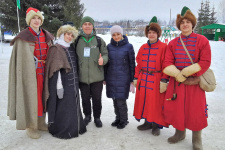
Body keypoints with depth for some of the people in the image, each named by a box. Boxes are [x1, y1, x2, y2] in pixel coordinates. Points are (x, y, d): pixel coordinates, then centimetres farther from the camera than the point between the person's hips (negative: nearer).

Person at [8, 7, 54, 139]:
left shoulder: (47, 36, 8)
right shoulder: (23, 37, -7)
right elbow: (22, 59, -8)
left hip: (44, 72, 5)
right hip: (30, 73, -5)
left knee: (42, 96, 12)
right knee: (30, 97, 0)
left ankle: (41, 122, 25)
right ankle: (30, 126, 13)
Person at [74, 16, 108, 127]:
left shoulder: (99, 40, 3)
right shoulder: (77, 41, 5)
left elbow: (106, 54, 6)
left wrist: (103, 59, -17)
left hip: (97, 77, -1)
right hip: (82, 77, 1)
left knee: (97, 99, 9)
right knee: (85, 98, 13)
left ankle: (97, 117, 28)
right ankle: (87, 116, 35)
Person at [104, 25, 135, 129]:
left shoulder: (128, 46, -3)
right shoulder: (109, 47, 6)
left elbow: (132, 64, 0)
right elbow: (106, 63, 12)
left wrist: (132, 80, -1)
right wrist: (105, 78, 13)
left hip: (123, 78, -3)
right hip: (111, 78, 4)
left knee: (121, 101, -3)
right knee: (115, 100, 10)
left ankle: (124, 120, 18)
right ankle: (118, 118, 29)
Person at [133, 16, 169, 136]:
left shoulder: (163, 47, -5)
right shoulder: (143, 47, 11)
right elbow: (139, 64, 12)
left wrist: (164, 80, -14)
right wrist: (136, 78, 9)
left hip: (156, 80, -5)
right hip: (143, 79, 5)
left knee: (156, 103, 2)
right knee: (144, 101, 11)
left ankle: (156, 125, 19)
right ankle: (147, 122, 28)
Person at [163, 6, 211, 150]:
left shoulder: (202, 40, -3)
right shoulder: (173, 43, 6)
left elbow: (205, 62, -10)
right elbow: (167, 63, 0)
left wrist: (186, 72, -16)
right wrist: (179, 76, -14)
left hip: (195, 82, -3)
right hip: (176, 82, 3)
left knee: (196, 111, 3)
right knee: (176, 109, 9)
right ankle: (180, 133, 33)